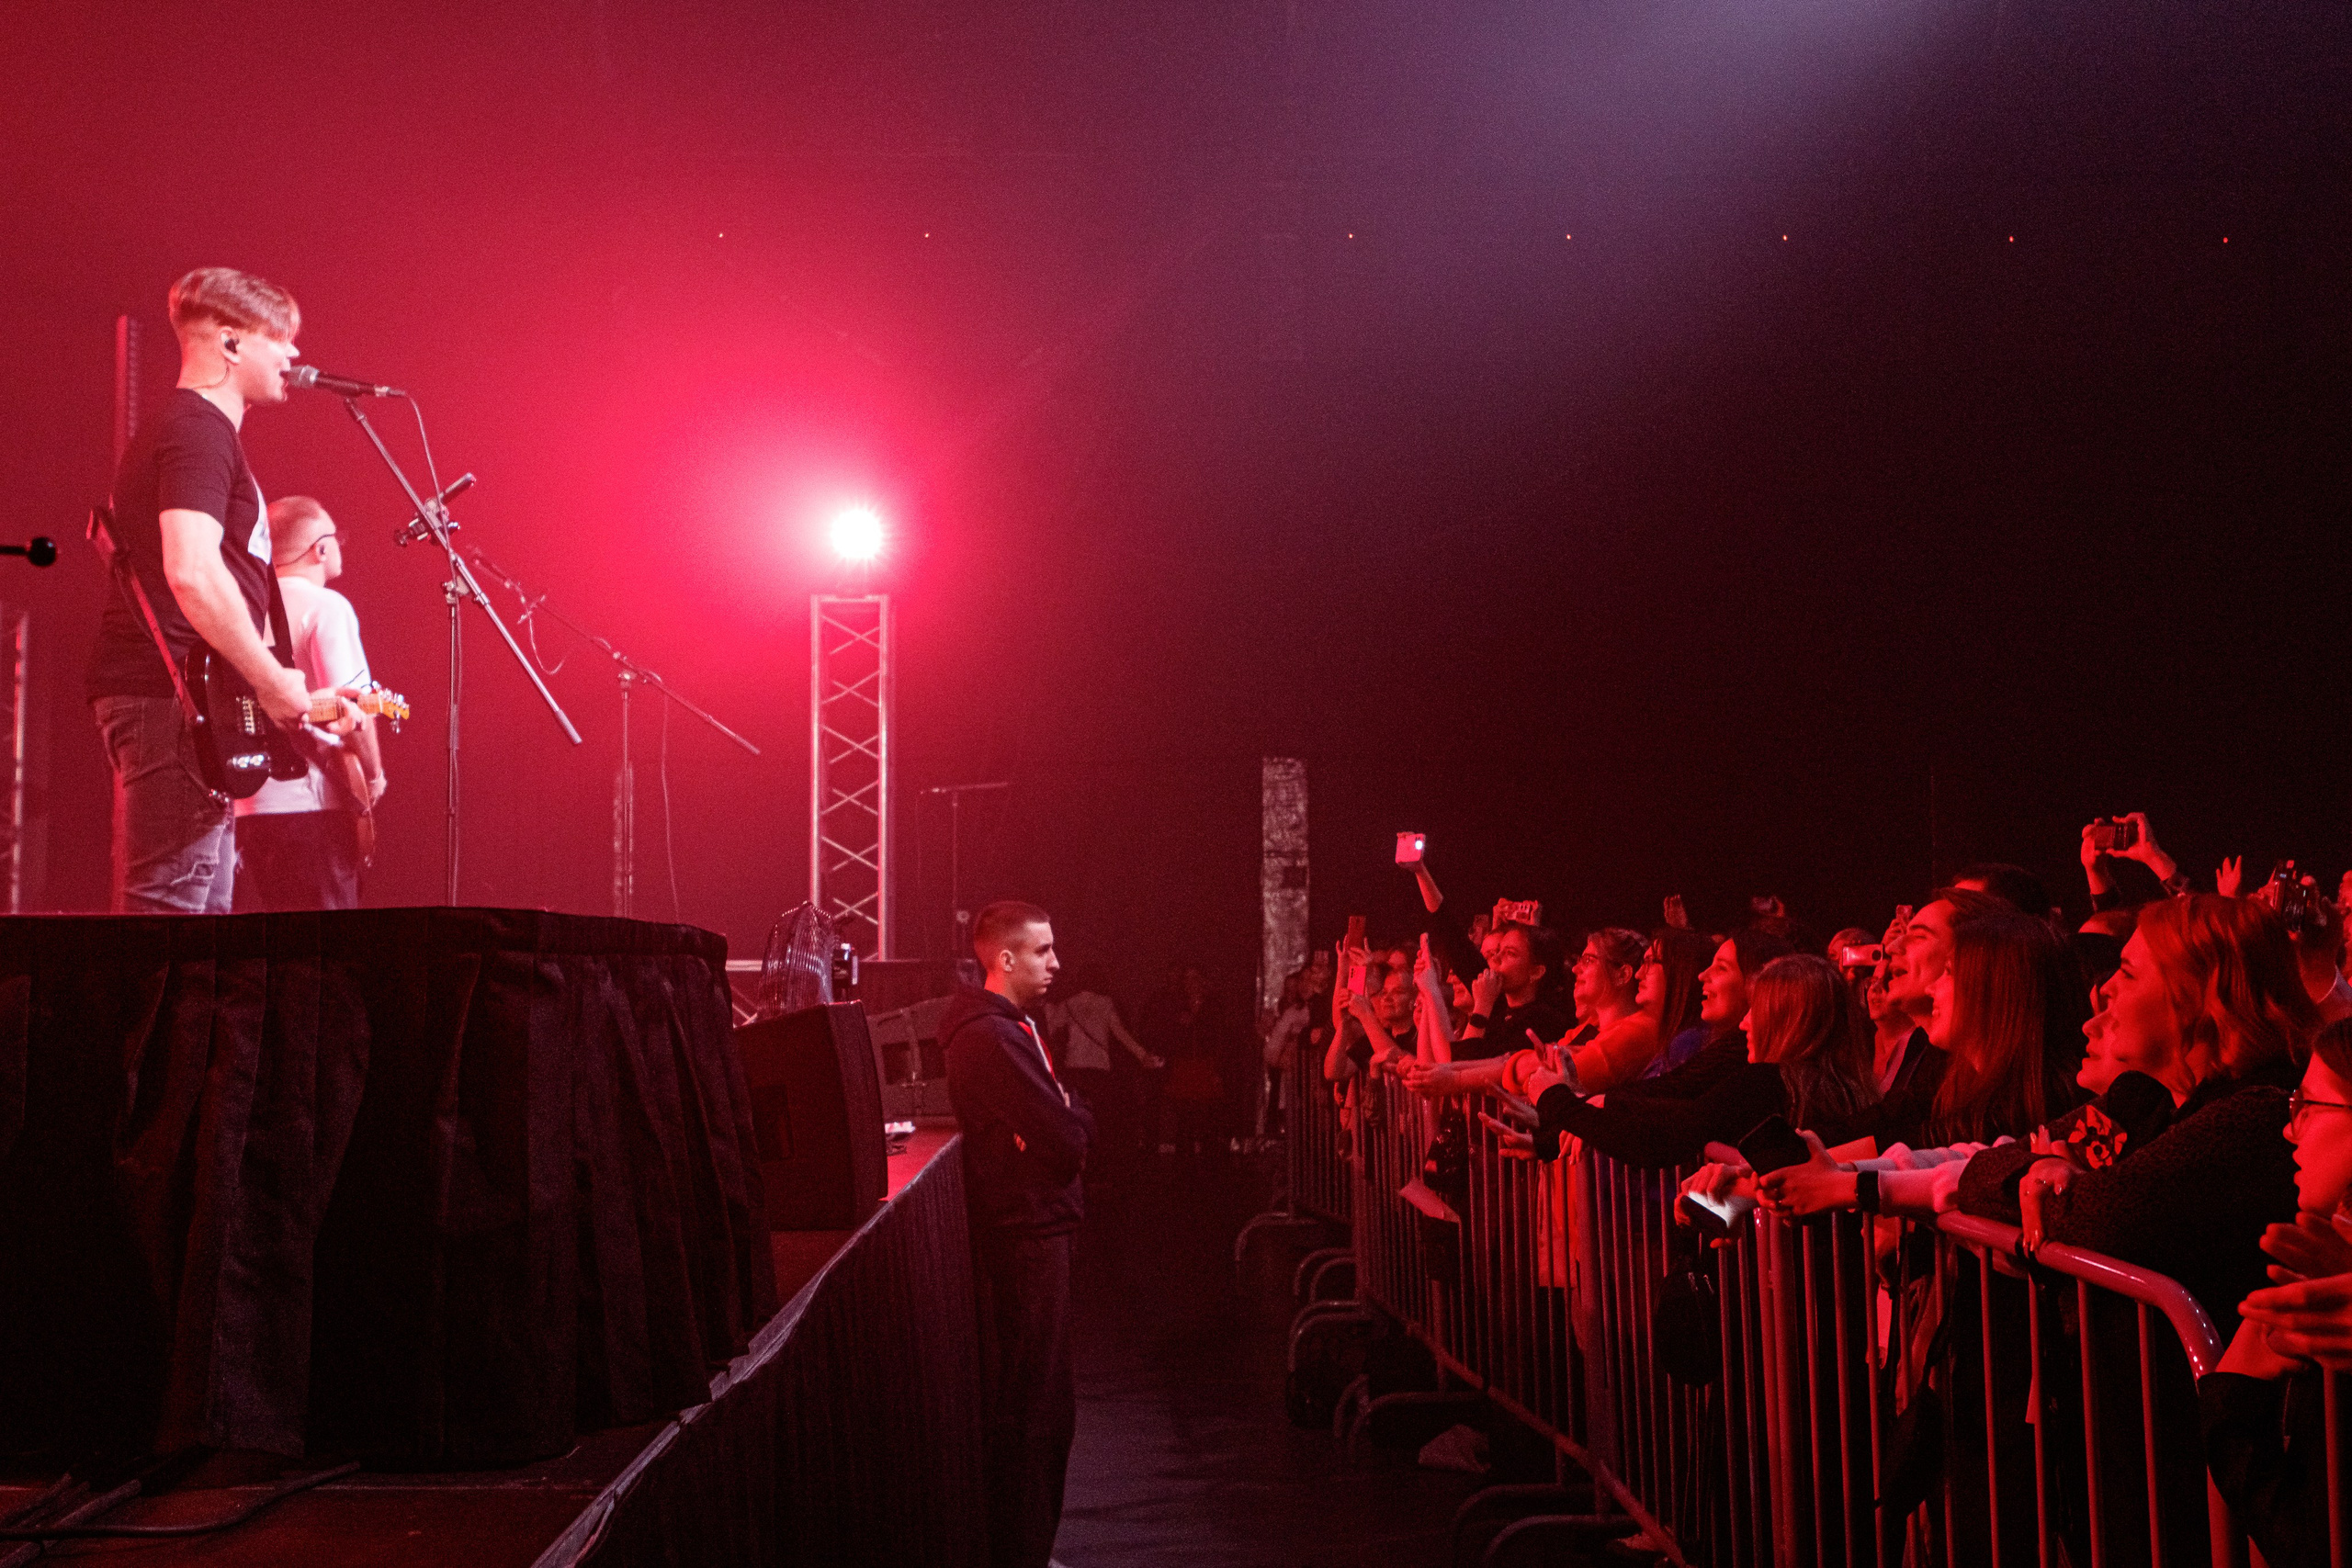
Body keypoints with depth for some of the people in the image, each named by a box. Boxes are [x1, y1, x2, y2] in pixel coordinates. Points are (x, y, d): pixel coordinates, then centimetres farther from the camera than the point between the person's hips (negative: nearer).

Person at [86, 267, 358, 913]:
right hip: (169, 699, -11)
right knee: (166, 910, -13)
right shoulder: (198, 431, -10)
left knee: (205, 905, 13)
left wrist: (300, 698, 23)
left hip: (198, 708, 11)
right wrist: (274, 682, -16)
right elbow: (192, 574, -25)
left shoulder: (202, 432, 23)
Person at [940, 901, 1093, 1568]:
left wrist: (1066, 1116, -4)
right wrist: (1077, 1114, -4)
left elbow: (1061, 1125, 15)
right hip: (1023, 1235, -11)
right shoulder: (992, 1037, -20)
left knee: (1044, 1400, 19)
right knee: (1028, 1407, -3)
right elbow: (1065, 1136, -23)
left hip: (1035, 1229, 11)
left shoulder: (1011, 1026, 16)